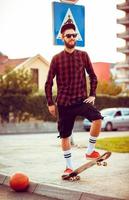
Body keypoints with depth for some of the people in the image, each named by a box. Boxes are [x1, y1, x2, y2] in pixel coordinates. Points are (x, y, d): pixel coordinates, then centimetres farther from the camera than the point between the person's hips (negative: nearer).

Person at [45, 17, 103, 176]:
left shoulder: (83, 55, 2)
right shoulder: (57, 59, 0)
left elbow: (93, 76, 10)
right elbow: (48, 83, 4)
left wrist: (92, 95, -1)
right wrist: (50, 103, 0)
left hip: (81, 100, 0)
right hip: (64, 103, 0)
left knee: (97, 118, -27)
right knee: (65, 136, 6)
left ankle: (90, 151, -7)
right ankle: (69, 167, 24)